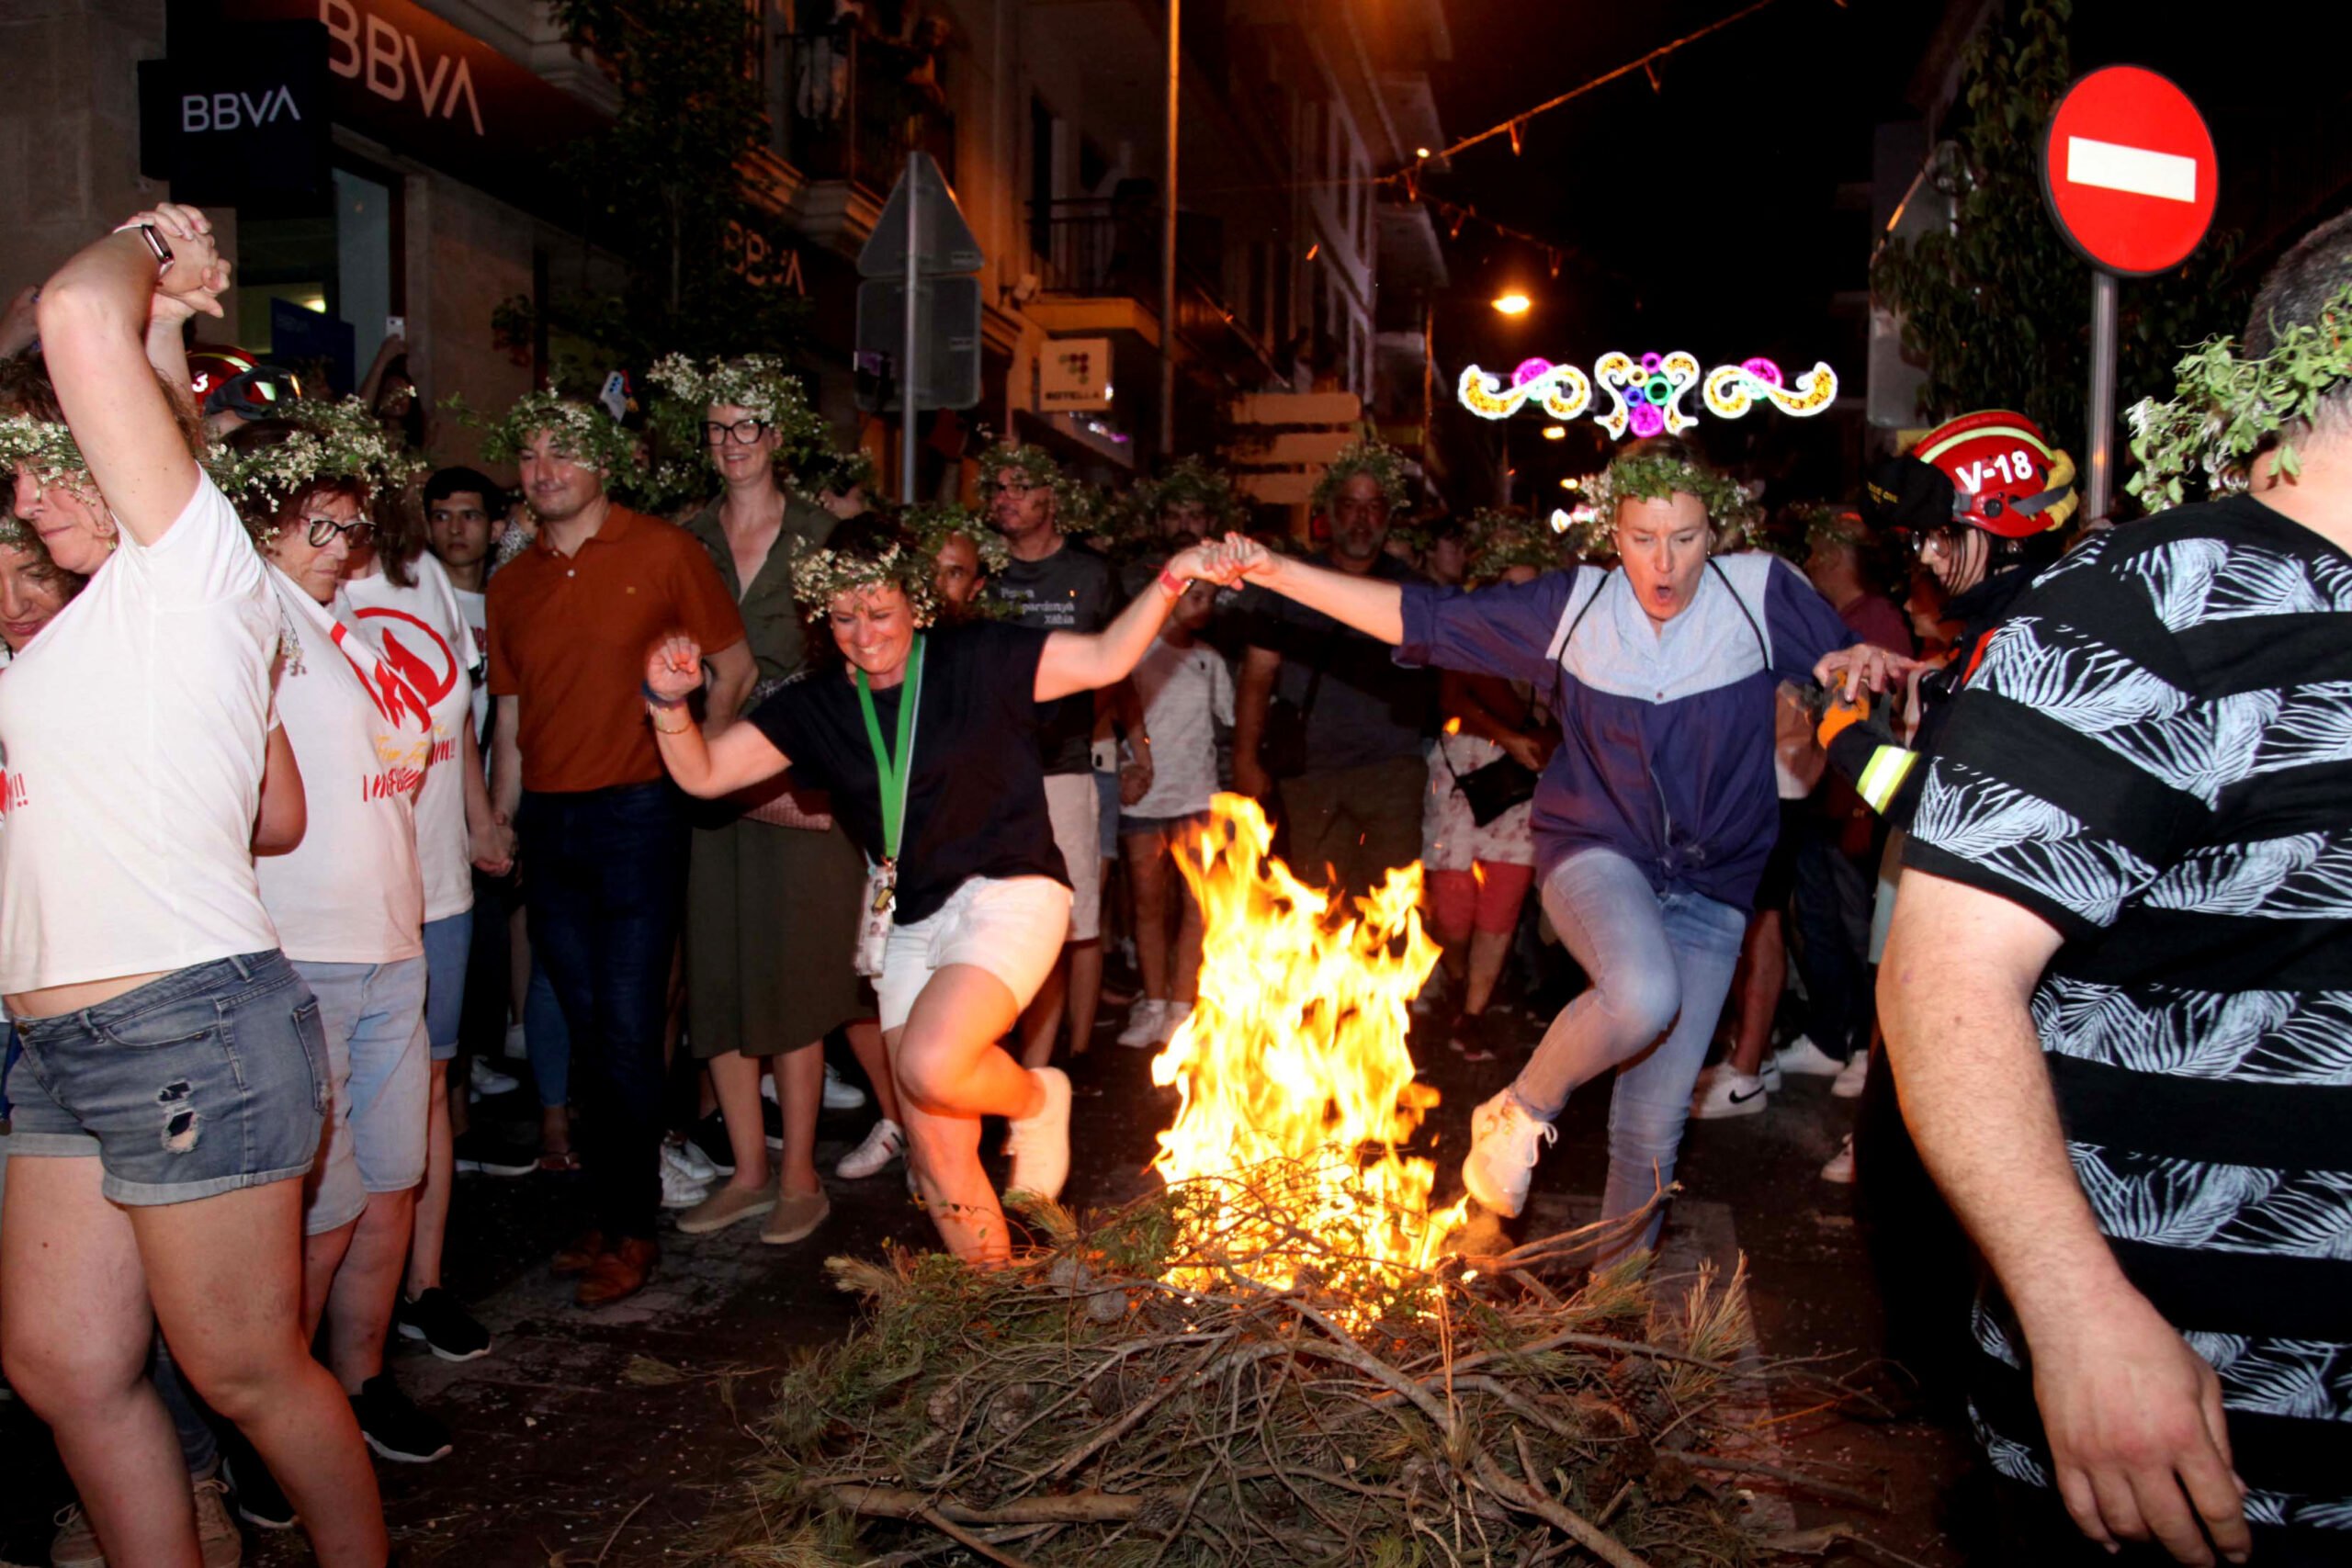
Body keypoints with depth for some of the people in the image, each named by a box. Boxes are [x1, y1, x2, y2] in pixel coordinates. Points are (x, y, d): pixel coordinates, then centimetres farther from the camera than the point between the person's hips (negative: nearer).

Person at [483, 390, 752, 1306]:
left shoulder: (662, 552, -2)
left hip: (636, 815, -5)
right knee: (587, 1031, 12)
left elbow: (734, 668, 4)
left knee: (628, 1031, -3)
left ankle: (631, 1230, 9)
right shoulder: (511, 585, 12)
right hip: (547, 822, 5)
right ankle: (607, 1212, 23)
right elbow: (510, 721, 15)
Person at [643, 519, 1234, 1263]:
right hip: (910, 928, 5)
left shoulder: (977, 660, -4)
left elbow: (1104, 658, -8)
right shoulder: (817, 705, 6)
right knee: (940, 1162, 4)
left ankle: (1035, 1098, 4)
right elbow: (703, 774, 3)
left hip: (1006, 896, -5)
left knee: (931, 1068, -30)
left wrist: (1172, 580, -21)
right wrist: (669, 701, -15)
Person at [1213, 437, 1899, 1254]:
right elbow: (1418, 616, -6)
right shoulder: (1575, 605, -5)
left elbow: (1846, 665, 7)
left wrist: (1863, 664, -19)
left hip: (1709, 891, 2)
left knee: (1651, 1130, 4)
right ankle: (1522, 1113, -6)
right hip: (1597, 856, -1)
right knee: (1642, 996, -37)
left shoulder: (1763, 593, -6)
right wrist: (1276, 571, -11)